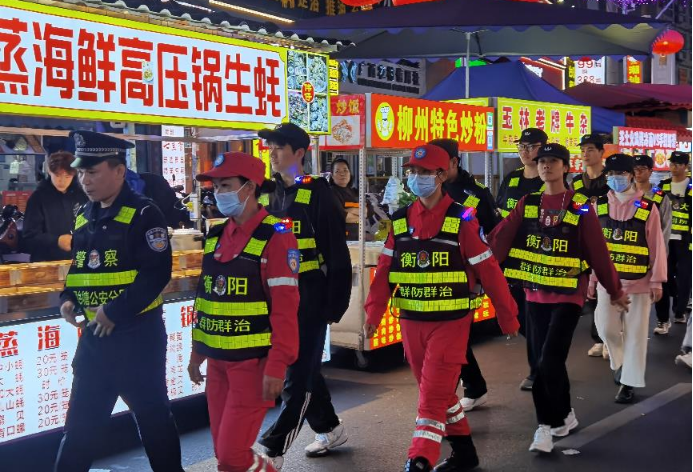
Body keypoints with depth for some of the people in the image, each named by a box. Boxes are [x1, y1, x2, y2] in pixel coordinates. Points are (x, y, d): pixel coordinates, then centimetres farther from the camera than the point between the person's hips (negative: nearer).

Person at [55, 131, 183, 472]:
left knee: (152, 415, 7)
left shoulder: (143, 214, -12)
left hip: (137, 333, -6)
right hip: (93, 334, 7)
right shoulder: (83, 218, 11)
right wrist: (68, 299, 2)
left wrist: (115, 311, -21)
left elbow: (157, 273, -19)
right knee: (82, 418, 13)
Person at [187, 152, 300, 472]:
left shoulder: (276, 236, -12)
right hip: (218, 361, 7)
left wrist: (277, 366, -19)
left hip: (254, 362, -7)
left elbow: (285, 308, -16)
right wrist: (198, 351, 16)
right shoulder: (215, 236, 10)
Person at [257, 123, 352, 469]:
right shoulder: (273, 195, 11)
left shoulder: (318, 194, -11)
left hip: (310, 297, -8)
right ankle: (330, 430, 32)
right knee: (305, 367, 16)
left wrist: (336, 305, -14)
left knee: (299, 375, -2)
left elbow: (338, 255, -12)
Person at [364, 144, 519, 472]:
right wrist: (373, 315, -6)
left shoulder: (462, 220, -8)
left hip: (451, 322, -5)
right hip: (411, 322, 5)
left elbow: (489, 272, -6)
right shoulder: (400, 221, 5)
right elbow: (384, 271, 3)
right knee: (437, 391, 16)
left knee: (434, 394, -9)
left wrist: (508, 318, -3)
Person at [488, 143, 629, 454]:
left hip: (568, 295, -4)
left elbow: (598, 252, -1)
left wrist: (615, 290, 5)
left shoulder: (581, 207, -5)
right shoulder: (527, 204, 4)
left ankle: (548, 425, 5)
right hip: (535, 294, 4)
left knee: (549, 361, -11)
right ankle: (563, 416, 28)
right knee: (542, 361, 9)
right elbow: (500, 239, -5)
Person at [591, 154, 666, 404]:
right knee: (606, 328, 2)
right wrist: (590, 277, 5)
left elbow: (657, 247, -3)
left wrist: (657, 281, -3)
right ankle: (619, 362, 31)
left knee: (635, 334, 2)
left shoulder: (648, 208, -5)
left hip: (638, 282, -2)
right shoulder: (599, 205, 3)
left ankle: (629, 383, 12)